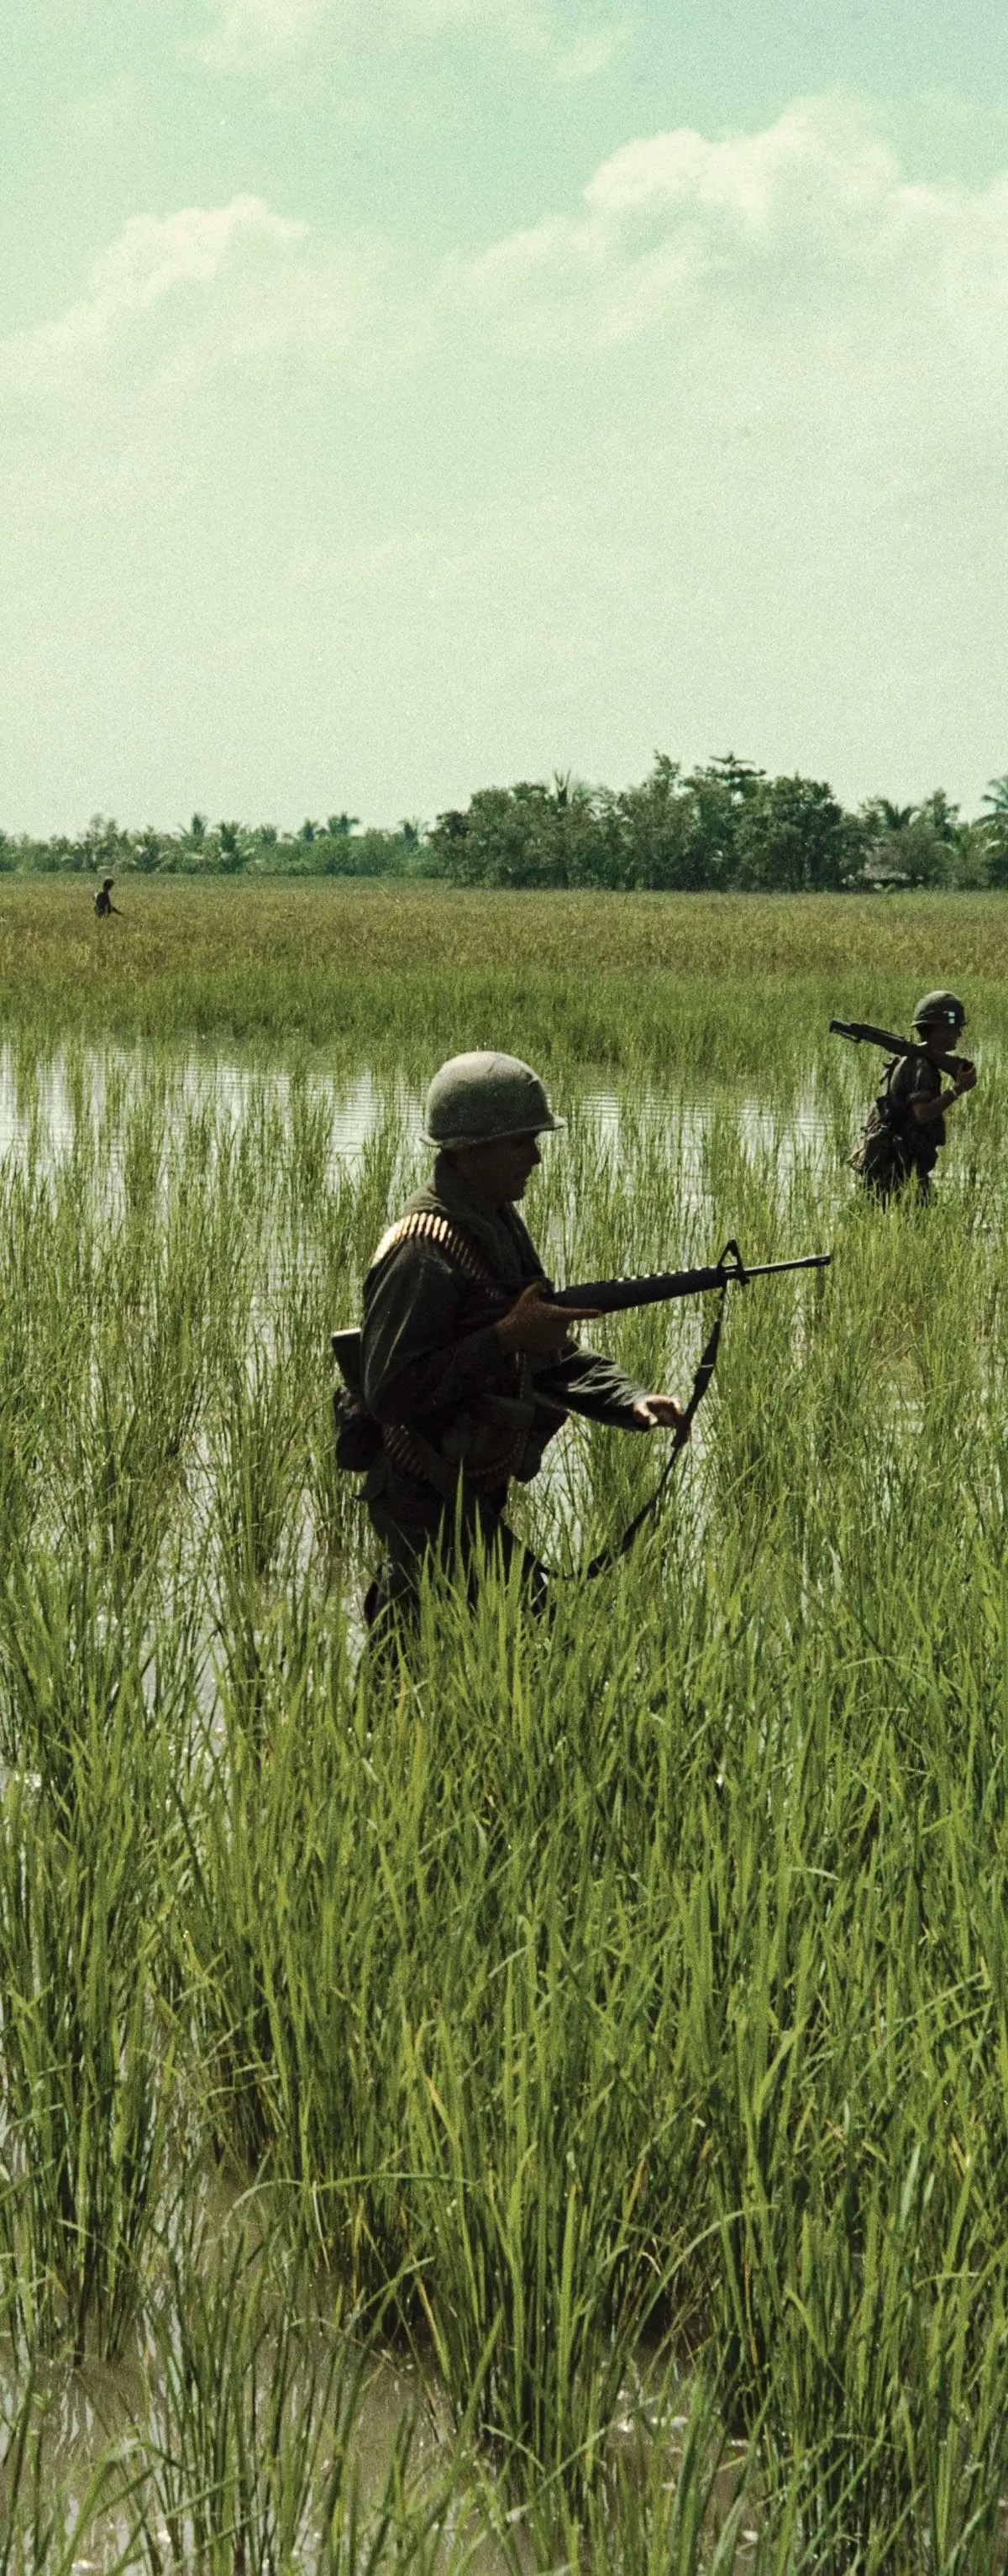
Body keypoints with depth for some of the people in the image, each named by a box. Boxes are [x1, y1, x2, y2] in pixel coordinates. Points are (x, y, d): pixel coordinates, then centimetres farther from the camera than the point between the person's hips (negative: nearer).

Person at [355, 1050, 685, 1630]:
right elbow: (388, 1392, -27)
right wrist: (507, 1337, -27)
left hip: (473, 1490, 9)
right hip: (431, 1504, -9)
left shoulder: (499, 1223, 8)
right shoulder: (425, 1253, -23)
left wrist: (632, 1401, -4)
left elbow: (547, 1355, 12)